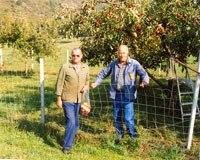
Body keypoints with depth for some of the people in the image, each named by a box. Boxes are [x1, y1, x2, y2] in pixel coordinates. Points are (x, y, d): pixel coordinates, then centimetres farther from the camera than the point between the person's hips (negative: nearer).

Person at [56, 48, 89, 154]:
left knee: (75, 123, 14)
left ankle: (69, 142, 35)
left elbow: (87, 80, 20)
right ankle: (66, 147, 3)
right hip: (67, 99, -5)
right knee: (71, 122, -9)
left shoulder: (85, 68, 5)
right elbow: (59, 83, -6)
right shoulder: (65, 67, -9)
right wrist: (59, 99, -8)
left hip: (79, 100, 5)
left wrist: (86, 86, -4)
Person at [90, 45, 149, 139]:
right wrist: (96, 83, 6)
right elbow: (103, 73, 18)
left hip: (127, 95, -4)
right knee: (116, 117, 12)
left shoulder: (134, 64, -2)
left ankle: (133, 136, 10)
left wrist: (144, 81, -31)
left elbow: (143, 73, -9)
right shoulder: (113, 64, 9)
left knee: (128, 118, -9)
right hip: (116, 95, 4)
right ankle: (119, 135, 31)